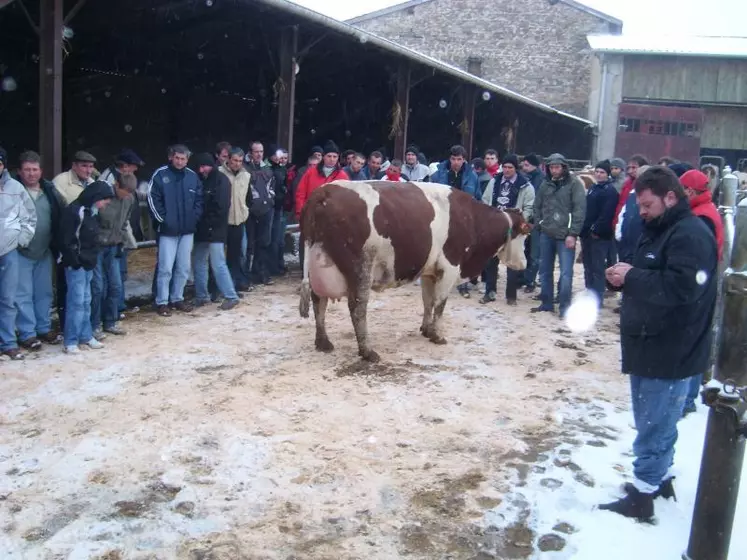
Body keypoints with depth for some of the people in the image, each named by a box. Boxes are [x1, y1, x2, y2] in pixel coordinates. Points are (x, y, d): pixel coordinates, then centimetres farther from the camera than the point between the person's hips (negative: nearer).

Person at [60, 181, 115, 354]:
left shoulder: (92, 212, 14)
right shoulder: (74, 211, -15)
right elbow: (67, 240, -19)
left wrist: (92, 260, 14)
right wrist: (75, 261, -16)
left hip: (87, 264, 9)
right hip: (76, 265, -9)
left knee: (86, 301, 13)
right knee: (76, 301, -7)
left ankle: (86, 335, 21)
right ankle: (71, 341, -1)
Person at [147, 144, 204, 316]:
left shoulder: (192, 176, 5)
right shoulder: (160, 175, -6)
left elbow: (199, 199, 11)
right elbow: (152, 199, -8)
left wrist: (195, 217, -1)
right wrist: (162, 219, -10)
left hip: (187, 230, 4)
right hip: (168, 230, -4)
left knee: (184, 267, 10)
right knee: (165, 268, -4)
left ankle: (177, 298, 23)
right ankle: (162, 302, 6)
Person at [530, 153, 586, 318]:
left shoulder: (574, 183, -5)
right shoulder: (546, 184, 10)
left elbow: (579, 209, -10)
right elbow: (537, 206, 18)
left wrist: (572, 233, -15)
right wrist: (538, 224, 5)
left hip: (565, 235, -5)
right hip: (546, 234, 5)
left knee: (566, 272, -6)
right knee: (545, 270, 12)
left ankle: (565, 307, 1)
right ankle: (547, 303, 24)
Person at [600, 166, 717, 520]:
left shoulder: (691, 235, -17)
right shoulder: (658, 231, 15)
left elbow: (680, 288, -28)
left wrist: (632, 276, -20)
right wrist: (623, 277, 1)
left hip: (671, 353, -10)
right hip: (650, 346, 10)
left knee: (654, 426, -2)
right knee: (655, 422, 20)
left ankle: (641, 496, 7)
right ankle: (660, 479, 34)